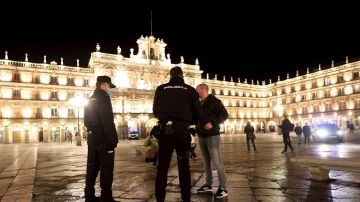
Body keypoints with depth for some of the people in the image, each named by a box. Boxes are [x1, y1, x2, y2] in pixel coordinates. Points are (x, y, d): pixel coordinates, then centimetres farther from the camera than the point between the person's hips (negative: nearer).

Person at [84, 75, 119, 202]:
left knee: (92, 166, 13)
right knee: (106, 167, -3)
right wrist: (113, 139, -18)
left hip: (92, 137, 9)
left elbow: (87, 121, 19)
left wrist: (91, 132, 19)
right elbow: (108, 121, -20)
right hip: (103, 137, -9)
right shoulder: (103, 98, -12)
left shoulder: (90, 100, 17)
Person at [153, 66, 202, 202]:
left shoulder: (161, 88, 5)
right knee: (184, 166, 13)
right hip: (182, 131, 0)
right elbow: (198, 114, 5)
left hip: (165, 130, 0)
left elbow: (155, 112, 10)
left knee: (162, 166, 8)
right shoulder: (190, 90, 5)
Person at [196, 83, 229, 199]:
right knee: (206, 162, 11)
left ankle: (223, 188, -2)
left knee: (216, 162, -8)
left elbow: (224, 114, -13)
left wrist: (213, 123, -23)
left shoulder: (214, 101, -6)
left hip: (212, 136, -7)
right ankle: (209, 185, 20)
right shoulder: (200, 104, 16)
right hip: (202, 136, 7)